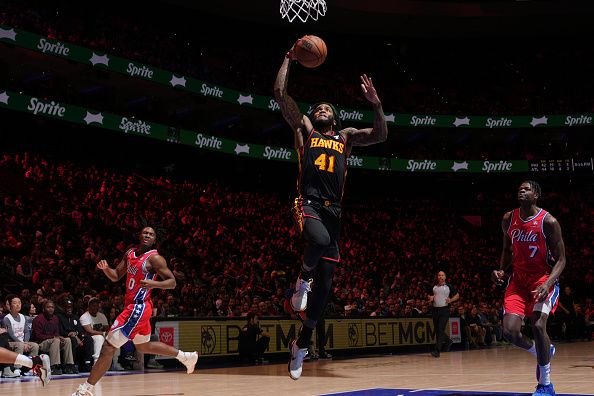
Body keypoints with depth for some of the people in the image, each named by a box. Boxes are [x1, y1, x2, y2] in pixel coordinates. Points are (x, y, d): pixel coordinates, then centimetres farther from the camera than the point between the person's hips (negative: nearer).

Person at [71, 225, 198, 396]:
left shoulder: (155, 258, -12)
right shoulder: (130, 254, 11)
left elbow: (172, 282, -13)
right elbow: (116, 276, 14)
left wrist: (154, 284, -31)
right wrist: (106, 268, -7)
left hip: (139, 307, -10)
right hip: (132, 306, 10)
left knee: (108, 346, -11)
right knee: (144, 346, 26)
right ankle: (186, 356, 38)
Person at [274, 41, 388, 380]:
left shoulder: (346, 136, 23)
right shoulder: (304, 129, 15)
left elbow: (381, 136, 13)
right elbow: (280, 93, 8)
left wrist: (376, 103, 4)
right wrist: (290, 59, 13)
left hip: (333, 210, 4)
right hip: (309, 205, -4)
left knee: (325, 283, 2)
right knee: (320, 240, -40)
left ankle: (302, 345, 17)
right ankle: (303, 278, -6)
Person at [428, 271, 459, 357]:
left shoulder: (449, 286, 2)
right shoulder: (434, 287, 12)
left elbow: (457, 295, 8)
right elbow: (430, 296, 24)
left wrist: (451, 300, -9)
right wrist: (430, 298, 1)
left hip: (444, 309, -5)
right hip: (435, 309, 5)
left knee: (440, 330, -13)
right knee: (436, 330, 9)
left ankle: (437, 351, -14)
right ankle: (448, 341, 36)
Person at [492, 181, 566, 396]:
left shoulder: (548, 222, -14)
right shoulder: (508, 219, 0)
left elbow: (560, 259, -12)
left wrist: (547, 284, -27)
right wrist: (501, 270, -4)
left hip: (543, 277, -4)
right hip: (518, 279, 5)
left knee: (538, 325, -24)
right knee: (510, 332, -9)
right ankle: (542, 352, 26)